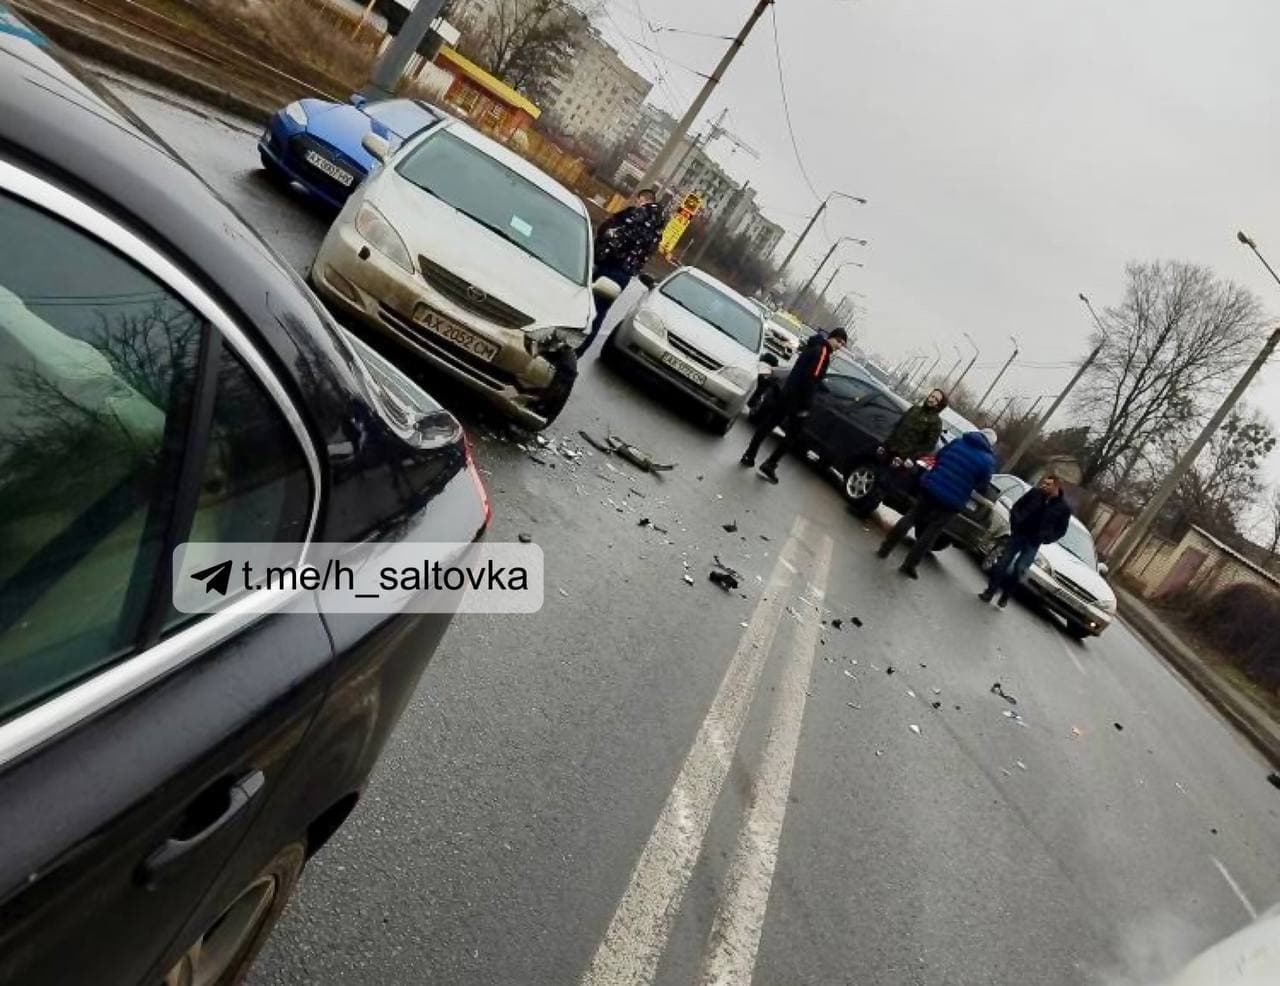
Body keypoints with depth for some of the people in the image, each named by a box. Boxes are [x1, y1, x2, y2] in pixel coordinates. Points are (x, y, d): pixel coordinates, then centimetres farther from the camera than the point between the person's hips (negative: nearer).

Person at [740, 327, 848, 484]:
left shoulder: (815, 347, 17)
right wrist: (805, 406, -22)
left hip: (788, 392, 9)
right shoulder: (823, 352, -13)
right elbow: (811, 379, -21)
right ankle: (769, 466, 1)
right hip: (798, 398, -9)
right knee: (793, 435, 2)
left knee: (768, 423, 12)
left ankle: (749, 456, 17)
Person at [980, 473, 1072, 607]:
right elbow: (1016, 507, 4)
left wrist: (1046, 538, -11)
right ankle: (990, 591, 8)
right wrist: (1015, 523, -9)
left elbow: (1061, 529, 2)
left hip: (1034, 542, -1)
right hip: (1018, 534, 1)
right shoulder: (1035, 492, -6)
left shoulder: (1064, 507, -6)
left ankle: (1005, 596, 9)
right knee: (1003, 562, -1)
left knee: (1019, 569, -8)